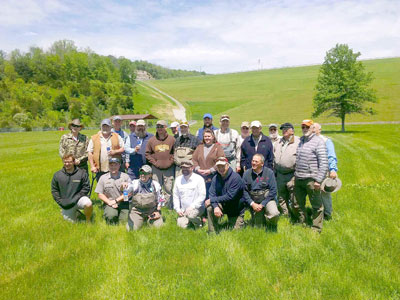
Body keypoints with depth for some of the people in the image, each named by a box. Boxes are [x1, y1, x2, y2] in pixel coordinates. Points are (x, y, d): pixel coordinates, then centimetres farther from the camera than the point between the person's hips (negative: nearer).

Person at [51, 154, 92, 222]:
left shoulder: (82, 173, -6)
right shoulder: (57, 175, 2)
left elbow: (86, 188, -5)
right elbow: (54, 191, 8)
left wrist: (76, 198, -14)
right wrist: (60, 202, -4)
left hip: (78, 199, -3)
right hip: (65, 205, 3)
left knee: (88, 204, -34)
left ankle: (88, 221, -6)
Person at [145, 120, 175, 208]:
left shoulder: (172, 139, 3)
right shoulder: (151, 140, 6)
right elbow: (147, 153, 8)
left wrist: (171, 161, -5)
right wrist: (153, 162, -3)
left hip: (169, 168, -1)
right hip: (156, 169, 1)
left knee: (169, 189, 3)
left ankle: (168, 208, 13)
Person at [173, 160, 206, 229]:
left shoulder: (199, 179, -5)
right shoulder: (178, 180, 9)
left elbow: (202, 196, -11)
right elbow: (175, 196, 11)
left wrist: (192, 207, -18)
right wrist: (178, 209, -1)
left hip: (197, 208, -4)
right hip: (183, 210, 4)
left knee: (190, 215, -34)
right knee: (181, 225, -15)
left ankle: (198, 223, -1)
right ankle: (191, 221, 18)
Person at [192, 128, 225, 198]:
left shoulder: (217, 147, 4)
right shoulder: (199, 147, 18)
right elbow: (194, 159, 11)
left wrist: (211, 170, -13)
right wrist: (198, 169, -5)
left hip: (213, 178, -3)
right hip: (200, 177, 3)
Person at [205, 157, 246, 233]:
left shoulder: (236, 177, -21)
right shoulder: (215, 178, -5)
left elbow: (230, 196, -27)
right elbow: (212, 194, -12)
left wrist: (212, 200, -25)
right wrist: (215, 206, -32)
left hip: (236, 209, -3)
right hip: (223, 206, 4)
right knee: (210, 207, -24)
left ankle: (240, 222, 33)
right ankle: (213, 233, -10)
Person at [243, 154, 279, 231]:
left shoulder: (269, 172, -5)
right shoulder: (246, 173, 0)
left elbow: (273, 191, -8)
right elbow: (244, 191, -1)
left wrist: (262, 204, -13)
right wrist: (252, 204, -13)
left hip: (267, 199, -2)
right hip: (253, 201, 2)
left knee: (274, 214, -31)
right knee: (257, 227, 1)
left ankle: (272, 228, 3)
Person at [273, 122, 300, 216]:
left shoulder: (298, 142, -6)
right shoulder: (278, 142, 15)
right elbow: (274, 157, 20)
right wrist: (275, 171, 15)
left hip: (292, 176, -7)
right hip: (279, 175, 7)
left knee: (294, 198, 0)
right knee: (281, 197, 16)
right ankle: (286, 214, 31)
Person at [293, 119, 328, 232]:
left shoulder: (318, 141, -7)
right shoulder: (300, 141, 15)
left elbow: (324, 163, -13)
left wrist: (318, 180, -17)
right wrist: (295, 175, 16)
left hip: (311, 180, -7)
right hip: (298, 179, 7)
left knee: (317, 206, 6)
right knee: (297, 205, 15)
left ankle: (316, 229, 19)